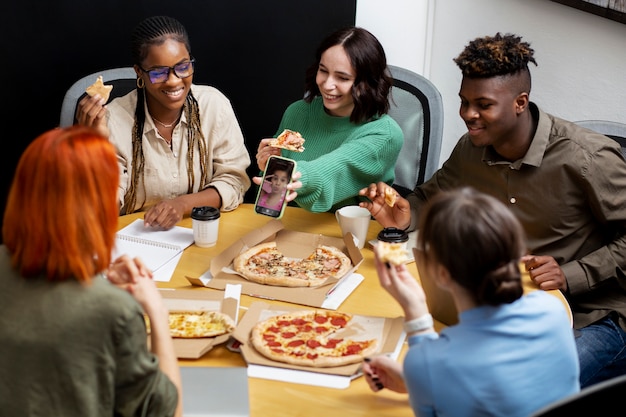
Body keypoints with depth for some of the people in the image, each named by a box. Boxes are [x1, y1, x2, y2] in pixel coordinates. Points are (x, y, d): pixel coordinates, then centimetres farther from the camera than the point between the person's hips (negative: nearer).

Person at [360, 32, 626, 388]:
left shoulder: (588, 159, -20)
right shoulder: (471, 149, -1)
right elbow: (432, 199, 15)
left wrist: (572, 276, -22)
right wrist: (406, 216, -7)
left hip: (594, 316, -5)